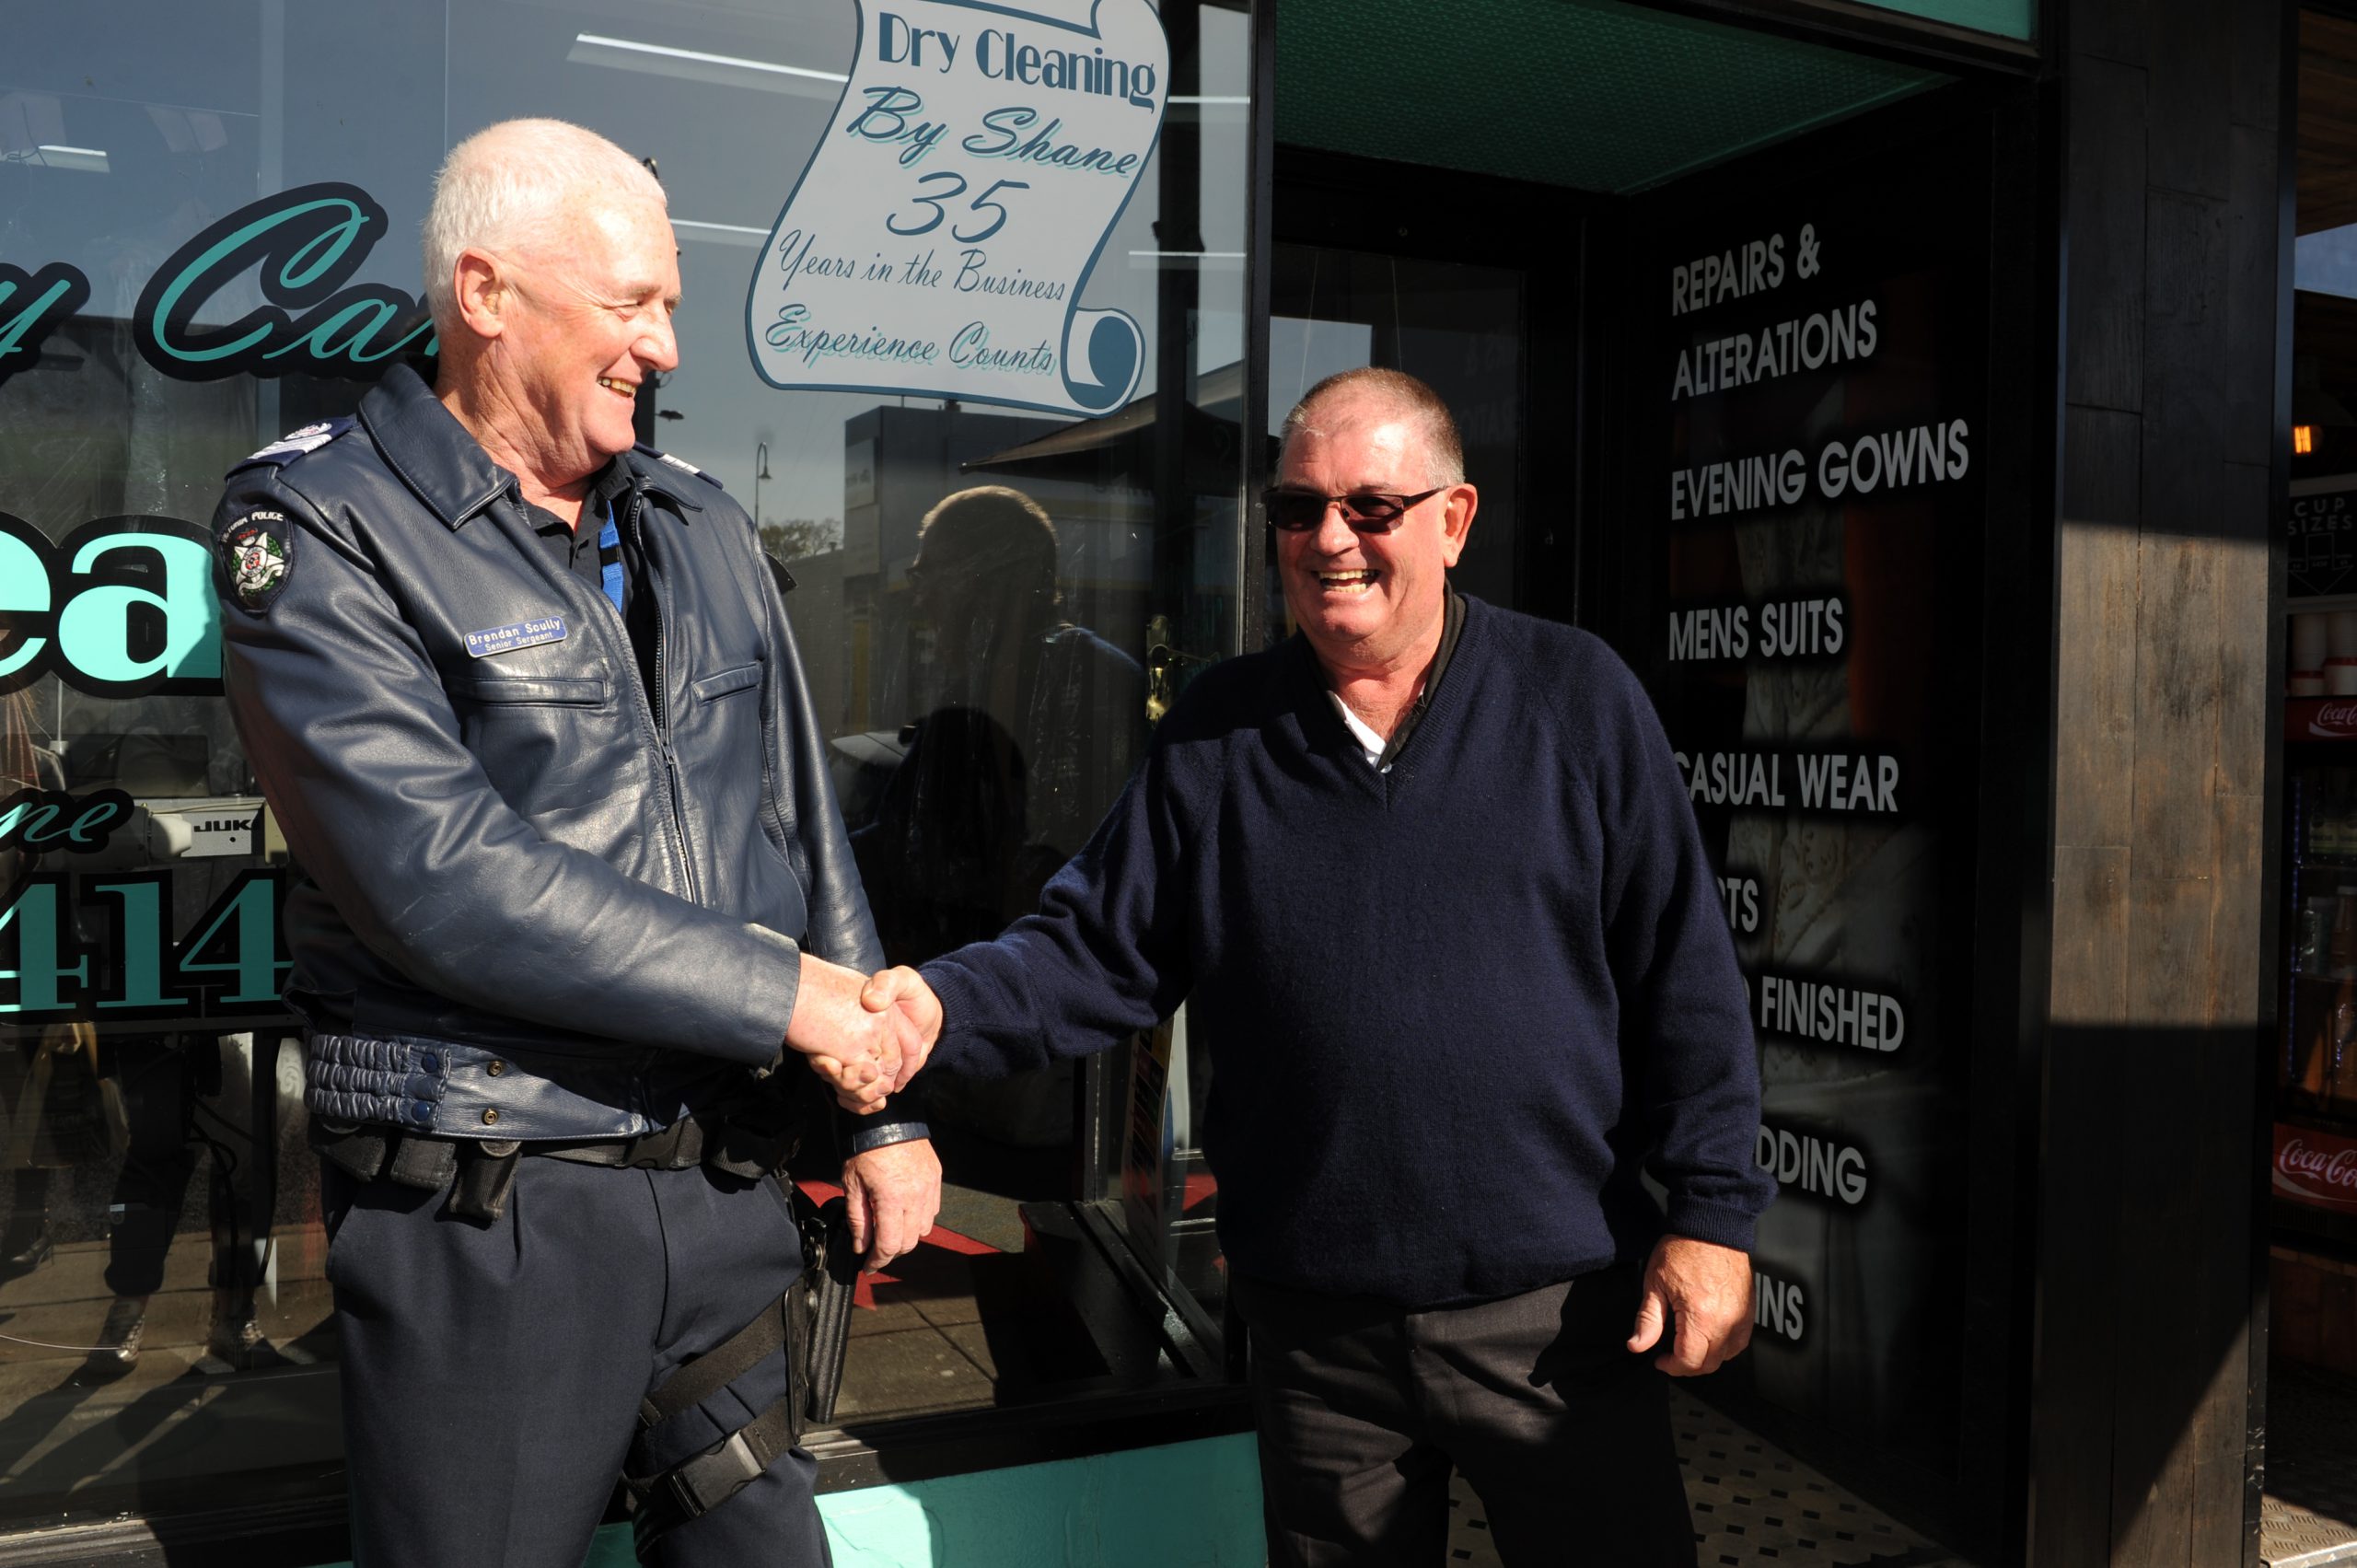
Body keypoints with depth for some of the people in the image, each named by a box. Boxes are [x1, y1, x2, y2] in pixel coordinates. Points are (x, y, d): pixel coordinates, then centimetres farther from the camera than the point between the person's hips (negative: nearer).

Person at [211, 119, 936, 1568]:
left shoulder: (701, 529, 11)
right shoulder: (320, 533, -8)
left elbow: (808, 835, 13)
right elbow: (440, 879, -20)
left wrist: (886, 1105, 11)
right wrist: (783, 996, -17)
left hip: (729, 1181, 6)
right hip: (488, 1215, -5)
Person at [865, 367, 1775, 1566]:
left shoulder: (1576, 701, -2)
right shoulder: (1215, 737, 3)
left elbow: (1682, 974, -2)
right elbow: (1098, 951, 1)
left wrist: (1709, 1215, -6)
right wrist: (943, 1005, -17)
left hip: (1556, 1313, -1)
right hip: (1316, 1330, 2)